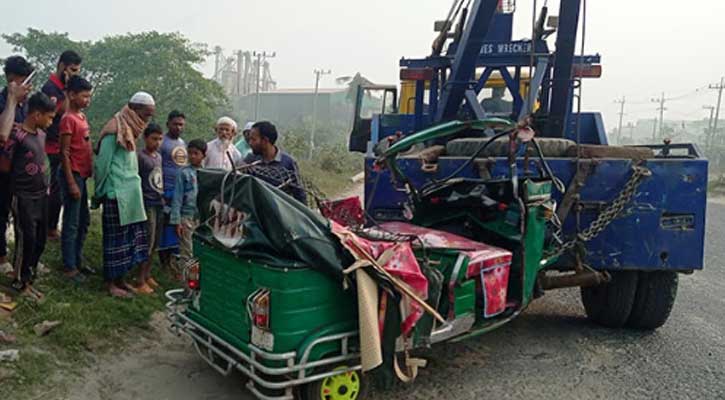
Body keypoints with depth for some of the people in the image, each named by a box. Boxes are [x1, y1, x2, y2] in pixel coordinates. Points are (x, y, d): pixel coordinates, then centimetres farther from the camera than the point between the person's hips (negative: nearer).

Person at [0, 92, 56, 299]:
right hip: (23, 197, -7)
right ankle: (21, 283, 13)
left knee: (40, 239, 12)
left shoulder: (41, 134, 7)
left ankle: (29, 275, 29)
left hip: (41, 195, 7)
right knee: (26, 240, -2)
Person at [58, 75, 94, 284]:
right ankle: (69, 268, 7)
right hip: (73, 175, -9)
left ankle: (77, 260, 28)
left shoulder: (82, 116, 12)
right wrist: (71, 183, -18)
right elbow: (64, 153, -17)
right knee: (72, 224, -2)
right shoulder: (68, 119, -14)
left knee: (84, 221, 16)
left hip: (82, 174, 9)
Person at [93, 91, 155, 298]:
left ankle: (120, 279, 22)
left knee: (130, 237, 11)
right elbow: (102, 163, -11)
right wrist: (100, 193, -3)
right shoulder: (115, 130, -12)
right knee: (116, 238, 0)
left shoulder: (130, 130, 14)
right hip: (117, 195, -8)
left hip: (132, 194, 8)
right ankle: (111, 283, 11)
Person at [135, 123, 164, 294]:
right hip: (147, 203, -8)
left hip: (159, 203, 8)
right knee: (147, 242, -5)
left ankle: (147, 275, 26)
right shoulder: (140, 156, -11)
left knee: (155, 242, 13)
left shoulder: (158, 156, 13)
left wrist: (162, 196, 16)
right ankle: (140, 281, 4)